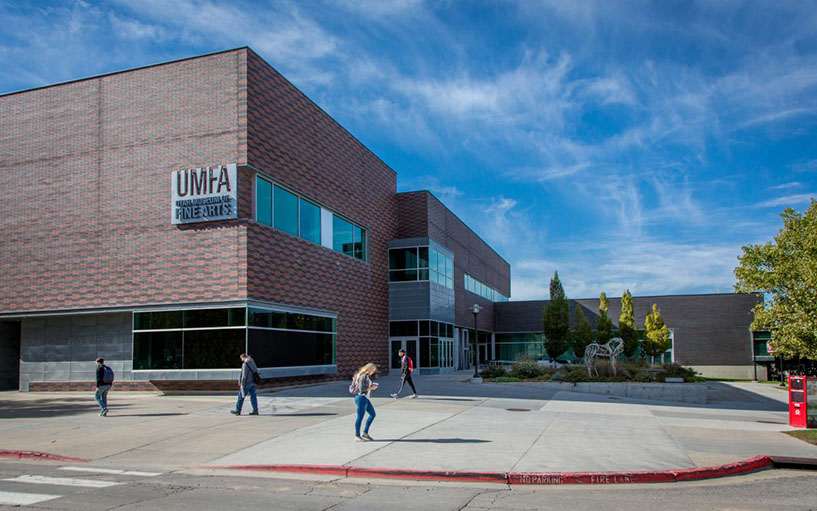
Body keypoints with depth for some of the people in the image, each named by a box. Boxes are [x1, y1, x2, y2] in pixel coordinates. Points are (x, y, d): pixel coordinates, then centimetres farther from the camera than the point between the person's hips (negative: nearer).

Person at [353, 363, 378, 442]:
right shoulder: (363, 376, -17)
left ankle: (365, 433, 20)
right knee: (360, 417, -2)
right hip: (361, 398, -10)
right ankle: (357, 437, 6)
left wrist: (373, 385, 6)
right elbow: (361, 388, -24)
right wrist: (371, 388, -15)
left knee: (373, 414, 13)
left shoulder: (367, 376, 13)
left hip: (366, 398, 10)